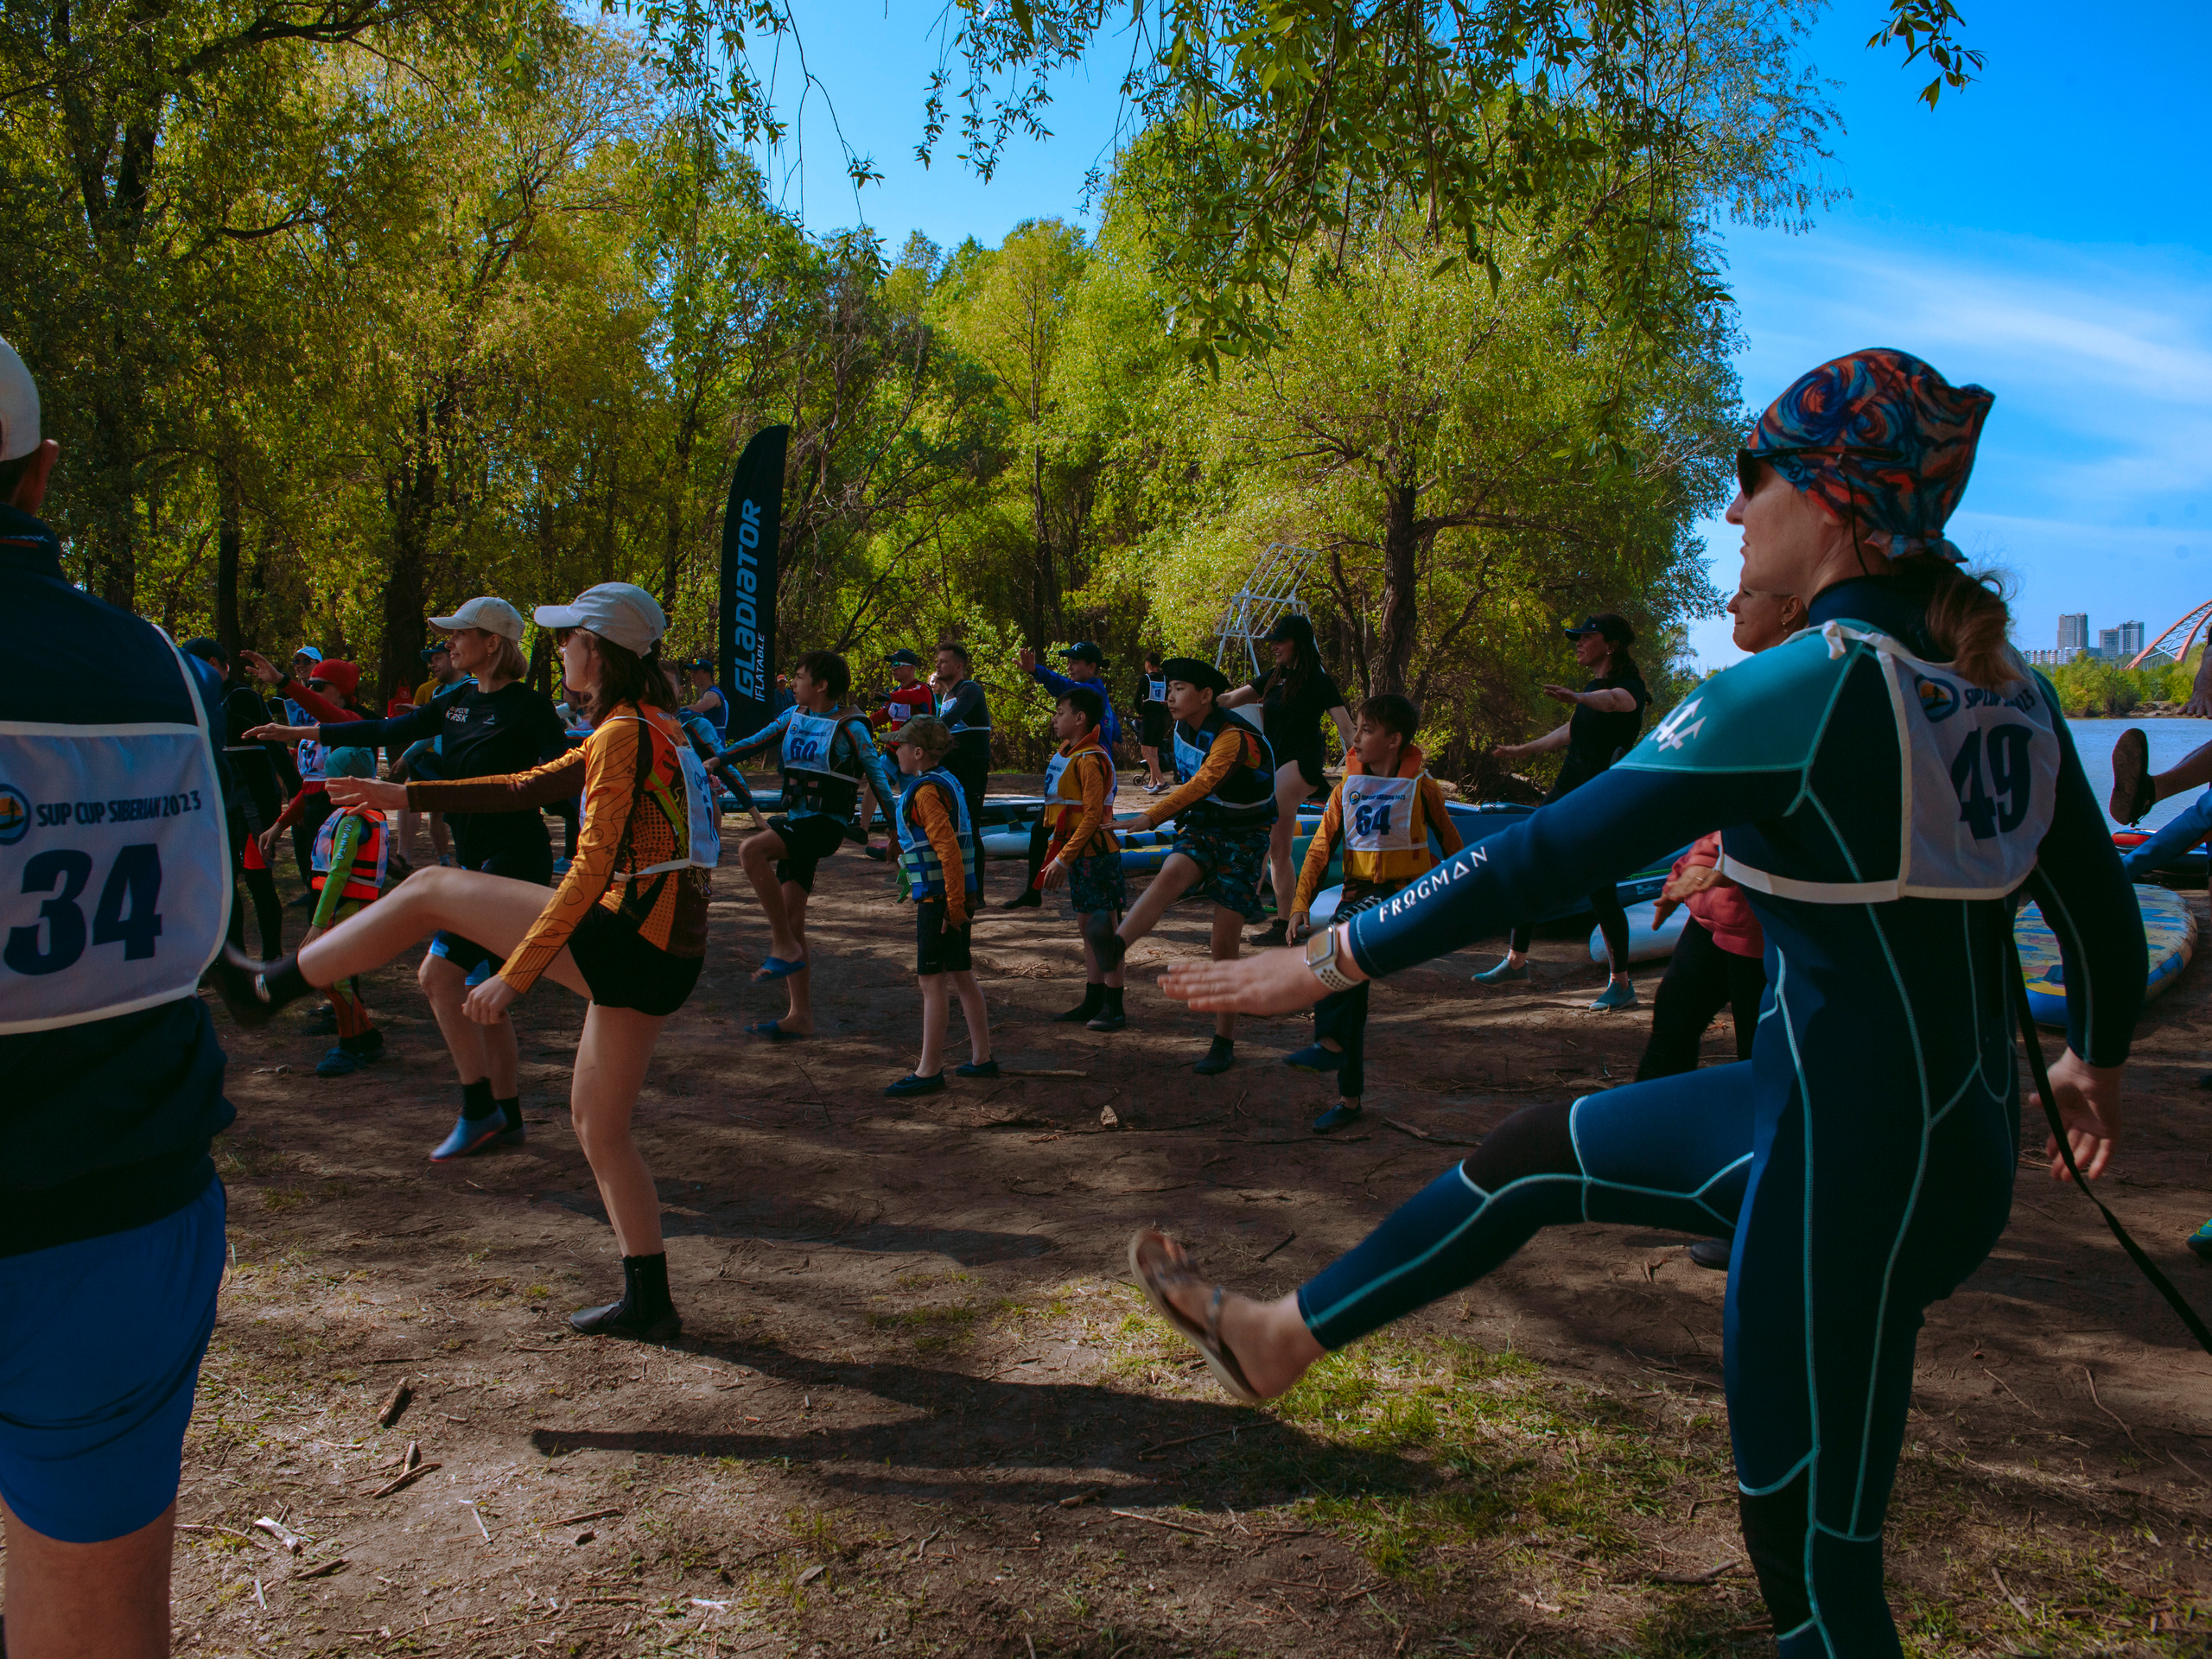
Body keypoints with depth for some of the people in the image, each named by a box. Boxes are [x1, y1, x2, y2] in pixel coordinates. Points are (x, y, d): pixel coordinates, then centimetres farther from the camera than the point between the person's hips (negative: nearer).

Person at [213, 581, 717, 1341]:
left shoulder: (624, 733, -11)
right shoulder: (649, 727, 18)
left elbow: (590, 873, -19)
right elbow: (527, 788, 24)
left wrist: (513, 975, -17)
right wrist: (406, 795, 25)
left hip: (626, 940, -9)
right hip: (660, 961, 9)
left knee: (429, 892, 4)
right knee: (598, 1127, 17)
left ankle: (269, 987, 17)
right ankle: (648, 1304, 23)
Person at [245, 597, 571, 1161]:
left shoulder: (528, 707, -12)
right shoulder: (458, 701, 12)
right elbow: (389, 731, 19)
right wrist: (305, 731, 20)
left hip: (516, 859, -9)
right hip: (478, 861, 9)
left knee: (438, 973, -13)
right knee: (481, 993, 10)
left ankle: (478, 1109, -4)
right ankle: (506, 1118, 19)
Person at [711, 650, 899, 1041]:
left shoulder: (850, 726, -7)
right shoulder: (794, 717, 11)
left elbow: (878, 776, -7)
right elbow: (757, 740, 14)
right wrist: (718, 761, -1)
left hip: (827, 824, -7)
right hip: (795, 820, 7)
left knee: (751, 850, -29)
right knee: (791, 921, 4)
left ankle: (784, 949, -20)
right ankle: (800, 1016, 11)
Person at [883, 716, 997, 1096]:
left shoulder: (926, 792, -16)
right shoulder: (946, 782, 15)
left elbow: (948, 848, -24)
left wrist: (953, 904, -23)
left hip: (939, 899, -10)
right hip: (953, 899, 10)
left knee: (931, 982, -5)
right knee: (961, 977, 15)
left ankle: (929, 1071, 1)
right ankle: (982, 1058, 22)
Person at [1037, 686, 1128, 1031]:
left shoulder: (1090, 760, -17)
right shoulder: (1066, 753, 13)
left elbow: (1093, 815, -21)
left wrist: (1063, 859, -22)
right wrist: (1056, 855, 19)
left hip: (1095, 853, -10)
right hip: (1076, 854, 10)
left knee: (1105, 928, -3)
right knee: (1087, 928, 14)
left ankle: (1115, 1007, 4)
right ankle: (1093, 1002, 23)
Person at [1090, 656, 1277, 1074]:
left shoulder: (1234, 738, -23)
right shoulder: (1184, 729, 2)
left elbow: (1204, 782, -39)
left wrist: (1151, 816, -49)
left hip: (1243, 838, -5)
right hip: (1201, 829, 5)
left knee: (1224, 941, -7)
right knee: (1172, 873, -30)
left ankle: (1224, 1042, 6)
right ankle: (1114, 945, -55)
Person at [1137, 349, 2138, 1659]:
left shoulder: (1809, 689, -22)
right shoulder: (2008, 685, 2)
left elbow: (1551, 855, -21)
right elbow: (2103, 906, 13)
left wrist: (1332, 959, -13)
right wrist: (2099, 1061, 32)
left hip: (1852, 1171, -9)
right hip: (1962, 1134, 9)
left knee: (1814, 1551, 9)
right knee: (1532, 1157, 18)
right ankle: (1276, 1337, 34)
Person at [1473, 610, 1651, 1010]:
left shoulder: (1629, 686, -13)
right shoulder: (1592, 688, 14)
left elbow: (1616, 701, -39)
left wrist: (1578, 698, -59)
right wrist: (1523, 750, 39)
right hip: (1567, 793, 9)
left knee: (1600, 888, -7)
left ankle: (1621, 983, 5)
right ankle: (1517, 960, 21)